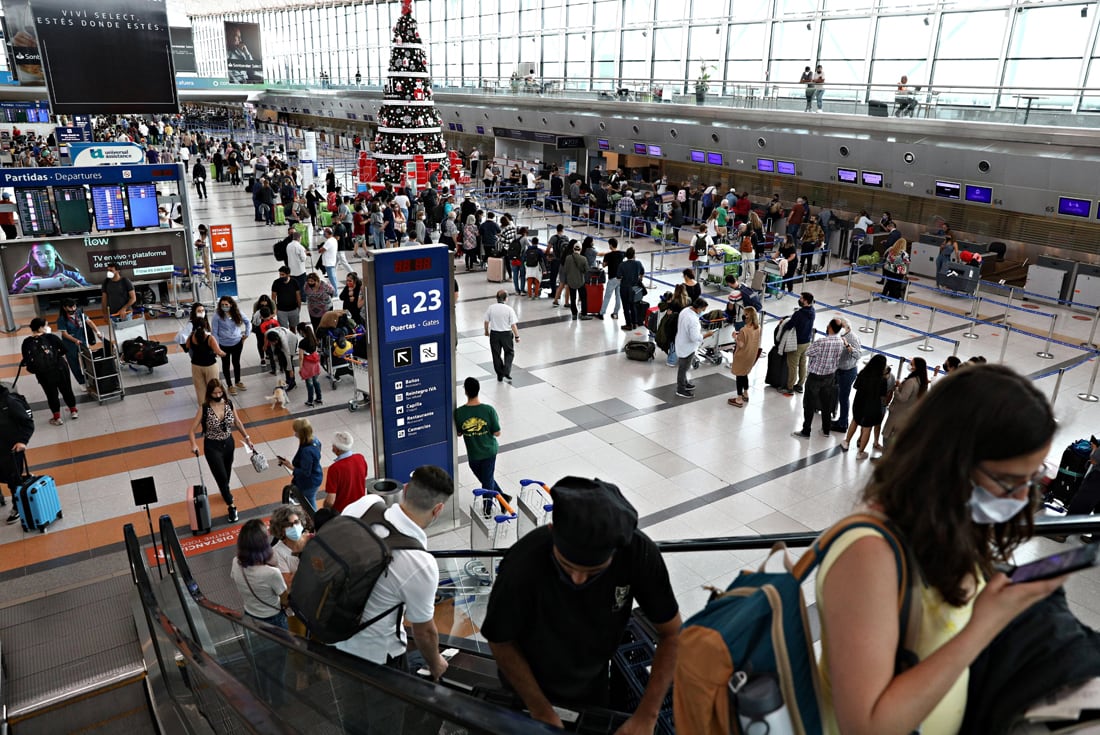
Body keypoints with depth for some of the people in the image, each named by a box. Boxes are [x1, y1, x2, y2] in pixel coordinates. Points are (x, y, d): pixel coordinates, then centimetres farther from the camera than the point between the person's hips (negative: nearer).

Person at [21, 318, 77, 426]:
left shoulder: (27, 343, -11)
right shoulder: (51, 337, -15)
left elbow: (26, 359, -4)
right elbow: (63, 350, -4)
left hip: (43, 374, 1)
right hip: (60, 369, -1)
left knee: (51, 394, 14)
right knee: (67, 390, 18)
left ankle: (57, 418, 24)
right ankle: (73, 411, 33)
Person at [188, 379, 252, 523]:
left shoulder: (229, 404, -8)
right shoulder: (204, 408, -19)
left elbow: (238, 422, 7)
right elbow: (192, 430, -16)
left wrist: (247, 438, 4)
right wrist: (194, 444, -34)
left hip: (228, 443, 4)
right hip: (212, 447, -4)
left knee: (227, 473, 23)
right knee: (221, 476, -3)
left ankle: (225, 491, 53)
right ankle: (231, 506, 11)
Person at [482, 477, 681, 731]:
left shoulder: (639, 553, -31)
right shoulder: (523, 564, -38)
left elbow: (672, 634, -16)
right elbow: (501, 641, -19)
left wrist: (646, 717, -21)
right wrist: (542, 712, -17)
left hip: (594, 686, 3)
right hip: (529, 690, -2)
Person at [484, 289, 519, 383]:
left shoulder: (491, 308, -6)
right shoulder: (509, 309, -13)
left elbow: (486, 322, 3)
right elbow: (513, 325, -13)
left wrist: (486, 331, 21)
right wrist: (517, 336, -1)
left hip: (494, 334, 2)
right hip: (506, 333, -2)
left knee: (496, 355, 13)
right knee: (509, 353, 19)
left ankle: (500, 376, 20)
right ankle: (506, 373, 6)